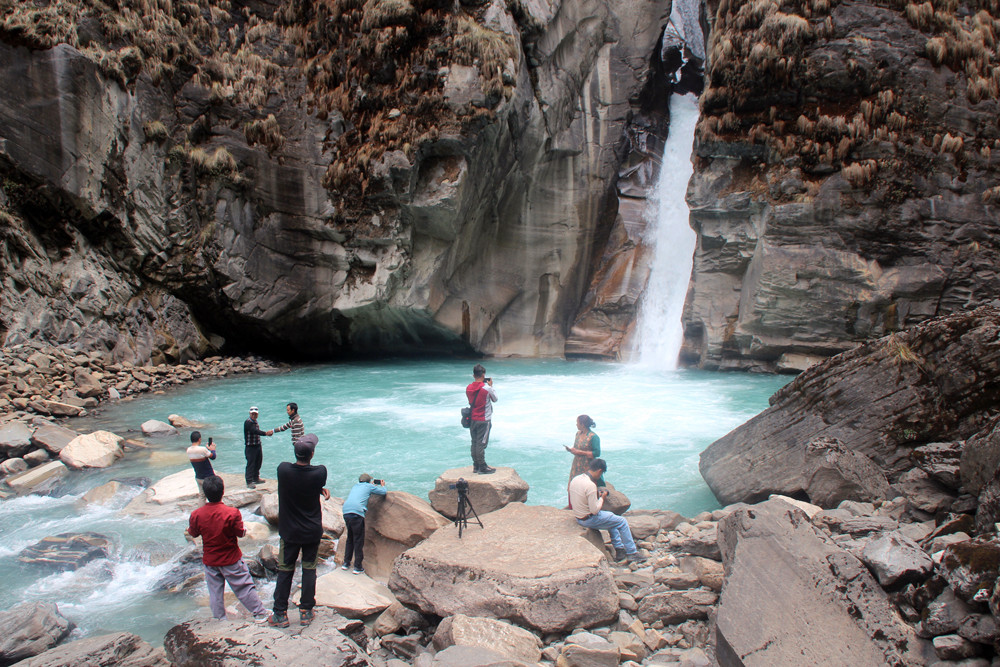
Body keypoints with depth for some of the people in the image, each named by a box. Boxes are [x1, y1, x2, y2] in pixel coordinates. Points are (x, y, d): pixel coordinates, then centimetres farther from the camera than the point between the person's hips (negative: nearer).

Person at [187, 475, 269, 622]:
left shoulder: (196, 515, -14)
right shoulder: (232, 513, -24)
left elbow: (193, 533, 2)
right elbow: (240, 533, -14)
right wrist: (244, 529, 6)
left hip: (210, 560, 2)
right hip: (231, 560, -2)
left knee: (215, 590, 16)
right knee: (244, 587, 8)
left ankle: (219, 619, 24)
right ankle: (260, 614, 15)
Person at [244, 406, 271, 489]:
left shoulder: (255, 422, 12)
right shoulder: (248, 422, -18)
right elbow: (255, 431, -31)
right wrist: (265, 433, -39)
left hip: (258, 446, 9)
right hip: (250, 447, -9)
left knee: (258, 463, 17)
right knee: (250, 464, -6)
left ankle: (256, 478, 31)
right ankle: (249, 482, -1)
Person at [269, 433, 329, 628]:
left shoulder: (283, 469, -15)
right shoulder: (320, 472, -18)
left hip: (289, 531, 0)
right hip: (312, 531, 0)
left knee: (285, 570, 11)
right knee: (309, 568, 13)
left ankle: (280, 614, 17)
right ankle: (306, 612, 18)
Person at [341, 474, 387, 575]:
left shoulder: (355, 486, 26)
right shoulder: (369, 486, 8)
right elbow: (383, 492, 13)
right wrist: (382, 485, 37)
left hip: (346, 513, 7)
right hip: (357, 514, -7)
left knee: (350, 538, 21)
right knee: (359, 541, 2)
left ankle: (346, 563, 26)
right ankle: (358, 567, 5)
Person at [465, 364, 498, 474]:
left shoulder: (468, 388, 0)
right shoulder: (486, 388, -16)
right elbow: (495, 399, 0)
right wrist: (490, 386, 9)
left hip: (472, 419, 6)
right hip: (484, 420, -6)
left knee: (474, 443, 13)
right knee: (481, 444, -2)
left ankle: (476, 466, 20)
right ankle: (482, 468, 4)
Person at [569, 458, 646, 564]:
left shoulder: (575, 479, -1)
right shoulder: (590, 485, -28)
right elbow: (594, 510, -25)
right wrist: (602, 498, -9)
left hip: (578, 518, 9)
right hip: (589, 520, -9)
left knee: (611, 517, 28)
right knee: (622, 522, 5)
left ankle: (619, 549, 29)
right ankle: (632, 553, 13)